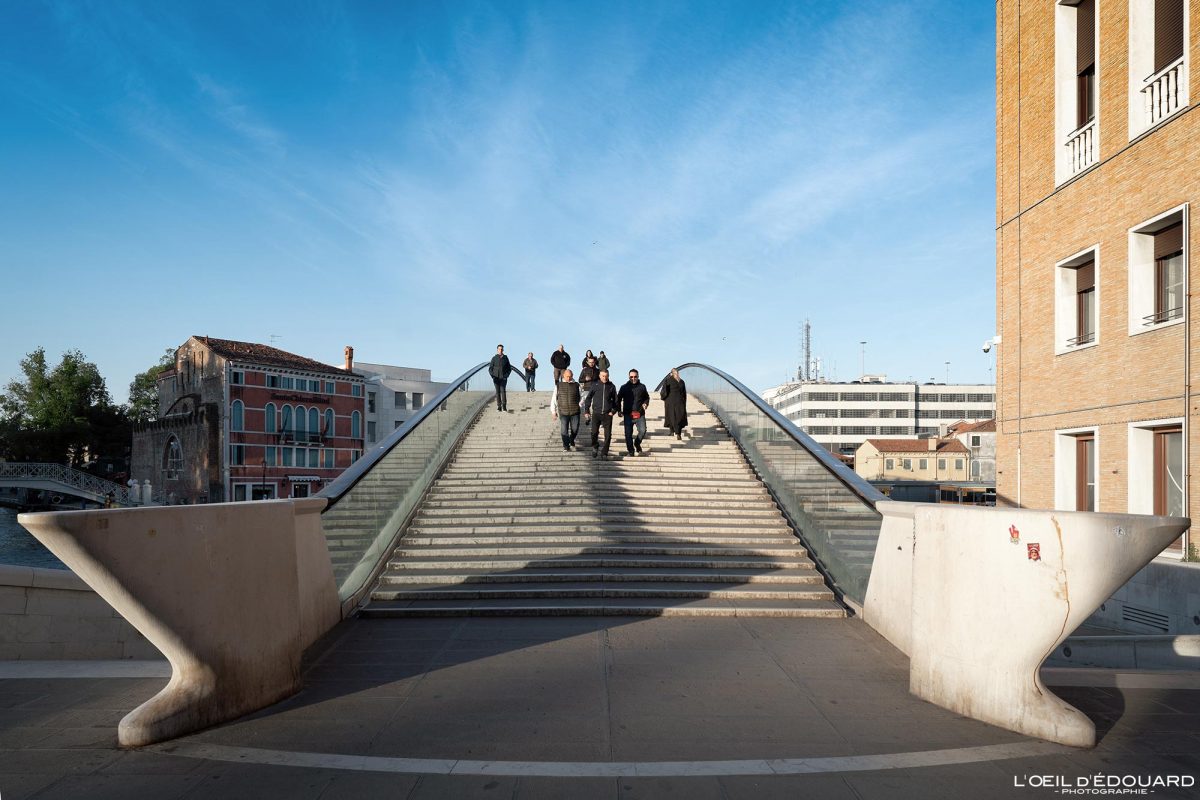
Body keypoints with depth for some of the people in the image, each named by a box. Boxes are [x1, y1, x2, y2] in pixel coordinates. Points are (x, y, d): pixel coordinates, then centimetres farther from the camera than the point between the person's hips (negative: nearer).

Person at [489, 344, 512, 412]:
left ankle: (504, 406, -14)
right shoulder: (494, 358, 2)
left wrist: (506, 375, -5)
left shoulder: (505, 358, 5)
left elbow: (509, 368, 10)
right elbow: (490, 369, 4)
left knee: (503, 391, -14)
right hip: (496, 378, 0)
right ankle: (499, 407, 6)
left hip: (503, 378, 0)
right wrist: (493, 376, -11)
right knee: (498, 392, 2)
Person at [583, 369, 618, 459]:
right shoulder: (595, 385, 3)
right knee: (594, 432, -7)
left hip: (607, 414, 1)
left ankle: (605, 453, 10)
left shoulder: (612, 387, 5)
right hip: (596, 413, -1)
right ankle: (595, 448, 19)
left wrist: (613, 411, 1)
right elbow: (588, 398, 8)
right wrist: (586, 411, 3)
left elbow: (615, 400, 13)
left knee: (608, 435, -1)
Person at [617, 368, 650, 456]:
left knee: (642, 431, -14)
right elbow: (618, 399, 12)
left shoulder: (642, 387, 9)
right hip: (628, 414, 0)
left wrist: (646, 403, 2)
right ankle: (630, 451, 10)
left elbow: (647, 397, 23)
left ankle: (637, 443, 14)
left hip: (640, 414, 0)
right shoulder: (624, 388, 7)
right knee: (628, 434, 0)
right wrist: (619, 411, 2)